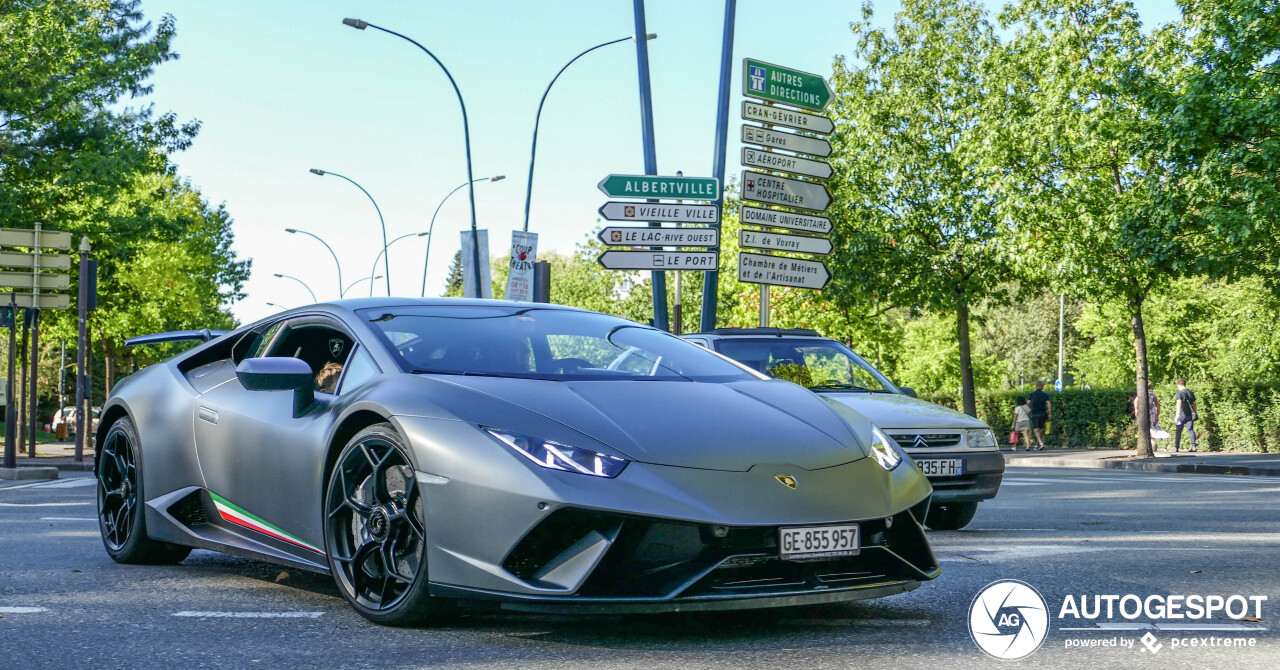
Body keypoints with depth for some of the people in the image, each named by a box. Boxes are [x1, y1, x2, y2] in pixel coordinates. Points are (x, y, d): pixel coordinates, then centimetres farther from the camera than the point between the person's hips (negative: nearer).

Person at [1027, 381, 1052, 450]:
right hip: (1043, 414, 2)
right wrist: (1050, 414, -3)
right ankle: (1037, 445, 20)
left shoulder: (1032, 394, -1)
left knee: (1036, 430, -8)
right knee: (1041, 430, 14)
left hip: (1034, 414, -2)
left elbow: (1028, 403, -7)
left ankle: (1041, 443, -27)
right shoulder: (1045, 395, 2)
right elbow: (1049, 404, -7)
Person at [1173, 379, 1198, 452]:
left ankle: (1176, 447, 10)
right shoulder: (1191, 392, 12)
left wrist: (1177, 414, -29)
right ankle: (1193, 446, -12)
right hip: (1190, 415, 5)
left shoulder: (1179, 393, -9)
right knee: (1190, 430, 1)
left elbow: (1179, 403, -22)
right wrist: (1194, 413, 31)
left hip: (1182, 415, -5)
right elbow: (1194, 404, 19)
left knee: (1178, 431, 5)